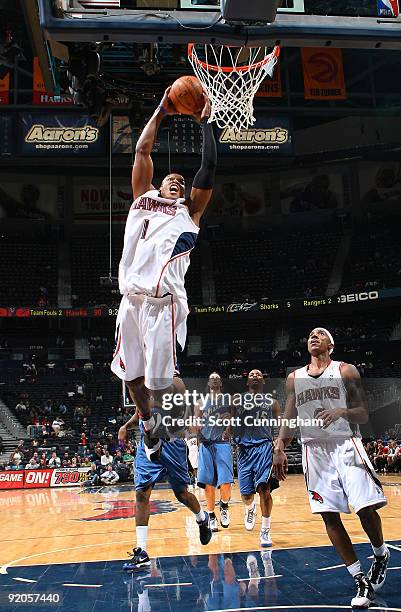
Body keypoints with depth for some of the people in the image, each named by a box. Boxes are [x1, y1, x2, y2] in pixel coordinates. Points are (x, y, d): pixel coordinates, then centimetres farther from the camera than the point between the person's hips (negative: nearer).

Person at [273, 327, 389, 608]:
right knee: (329, 516, -1)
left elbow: (364, 414, -1)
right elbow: (289, 418, 13)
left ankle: (381, 556, 23)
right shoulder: (295, 378, 12)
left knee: (366, 508, -9)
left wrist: (342, 411, -22)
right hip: (315, 449, 3)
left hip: (346, 445, -3)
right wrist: (279, 448, 0)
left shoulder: (346, 371, 1)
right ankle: (361, 581, 10)